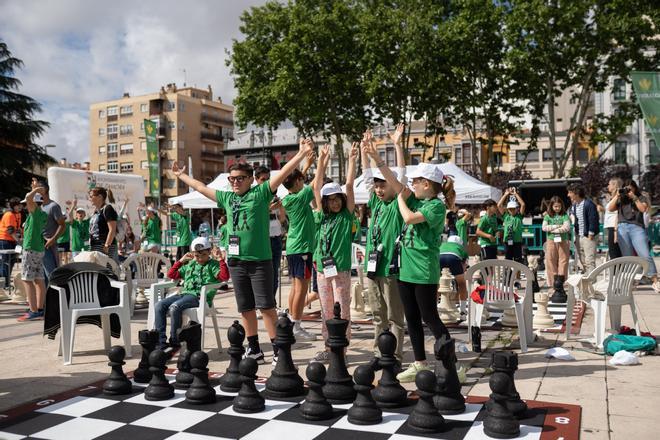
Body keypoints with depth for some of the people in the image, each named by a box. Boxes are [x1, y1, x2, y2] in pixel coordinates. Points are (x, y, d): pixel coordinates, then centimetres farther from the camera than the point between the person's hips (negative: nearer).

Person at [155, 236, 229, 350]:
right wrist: (181, 261, 22)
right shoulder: (189, 265, 25)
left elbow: (225, 277, -11)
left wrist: (220, 260, -13)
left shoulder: (213, 265, 7)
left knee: (174, 307, -31)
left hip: (199, 296, -7)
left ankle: (174, 342, -18)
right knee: (159, 306, -13)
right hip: (184, 293, 7)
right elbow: (171, 274, 28)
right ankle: (161, 342, -14)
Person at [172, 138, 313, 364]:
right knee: (246, 308, 11)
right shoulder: (227, 197, 12)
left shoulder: (260, 193, -2)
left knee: (266, 306, -4)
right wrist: (181, 175, 34)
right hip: (236, 260, 5)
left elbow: (282, 173, -11)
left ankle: (278, 350, 4)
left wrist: (301, 154, -20)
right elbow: (200, 187, 25)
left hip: (260, 260, -5)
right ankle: (254, 349, 22)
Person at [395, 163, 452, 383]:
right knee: (412, 319, 12)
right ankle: (420, 364, 23)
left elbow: (410, 218, -21)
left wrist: (401, 198, -8)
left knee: (430, 319, -3)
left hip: (424, 271, -8)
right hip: (406, 269, 8)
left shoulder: (437, 205, -11)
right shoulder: (415, 200, 12)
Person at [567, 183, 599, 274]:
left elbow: (593, 220, -16)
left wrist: (590, 235, -16)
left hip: (588, 236, -8)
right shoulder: (573, 205, 11)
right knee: (583, 262, 11)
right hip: (578, 236, 8)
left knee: (589, 261, -11)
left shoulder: (588, 204, -14)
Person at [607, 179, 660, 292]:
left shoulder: (641, 198, 13)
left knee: (645, 255, -11)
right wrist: (617, 196, 0)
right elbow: (610, 208, 5)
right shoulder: (621, 199, 17)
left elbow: (643, 209, -5)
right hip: (622, 228, 2)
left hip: (637, 228, -2)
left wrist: (634, 197, -6)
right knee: (627, 257, 3)